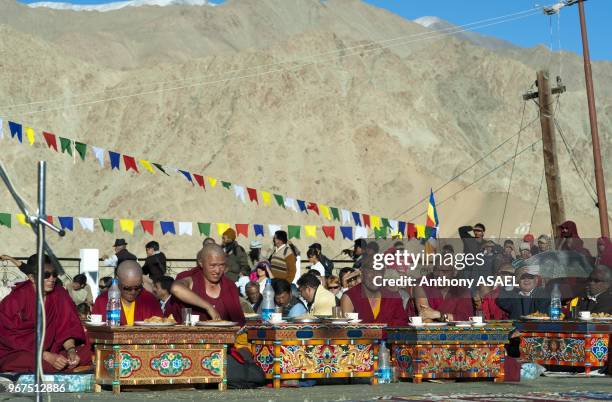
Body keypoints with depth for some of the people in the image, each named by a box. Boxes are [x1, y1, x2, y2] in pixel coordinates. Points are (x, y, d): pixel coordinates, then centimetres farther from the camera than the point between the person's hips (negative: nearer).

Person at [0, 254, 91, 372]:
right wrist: (47, 356, -25)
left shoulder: (59, 295, -2)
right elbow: (14, 338, -16)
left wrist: (71, 350, -20)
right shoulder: (16, 299, -14)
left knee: (85, 352, -16)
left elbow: (66, 327, 1)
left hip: (51, 351, 5)